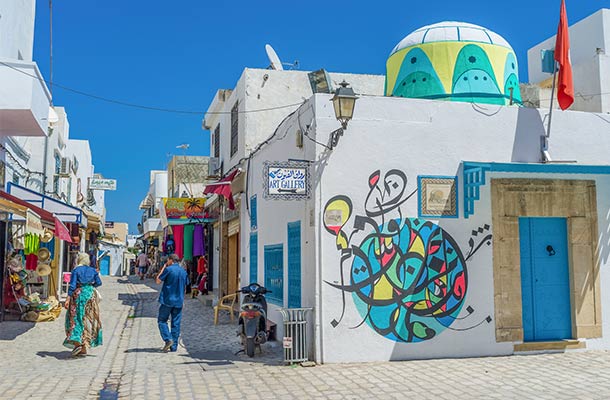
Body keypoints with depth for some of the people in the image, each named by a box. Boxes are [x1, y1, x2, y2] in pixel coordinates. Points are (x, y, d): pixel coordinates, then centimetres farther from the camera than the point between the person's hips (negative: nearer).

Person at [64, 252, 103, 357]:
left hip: (79, 294, -3)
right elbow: (99, 283, 9)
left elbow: (72, 285, -12)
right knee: (88, 319, 9)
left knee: (76, 318, 4)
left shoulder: (76, 270, -5)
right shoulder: (93, 270, 5)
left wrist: (68, 298, -13)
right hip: (91, 294, 4)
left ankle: (77, 342, -13)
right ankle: (84, 347, 11)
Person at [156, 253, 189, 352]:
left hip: (167, 300, -5)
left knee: (162, 320, 7)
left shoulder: (168, 269, -10)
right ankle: (174, 346, 8)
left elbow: (158, 281, -1)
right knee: (176, 323, 7)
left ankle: (168, 339, -11)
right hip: (179, 301, 5)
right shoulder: (184, 272, 8)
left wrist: (163, 267, 4)